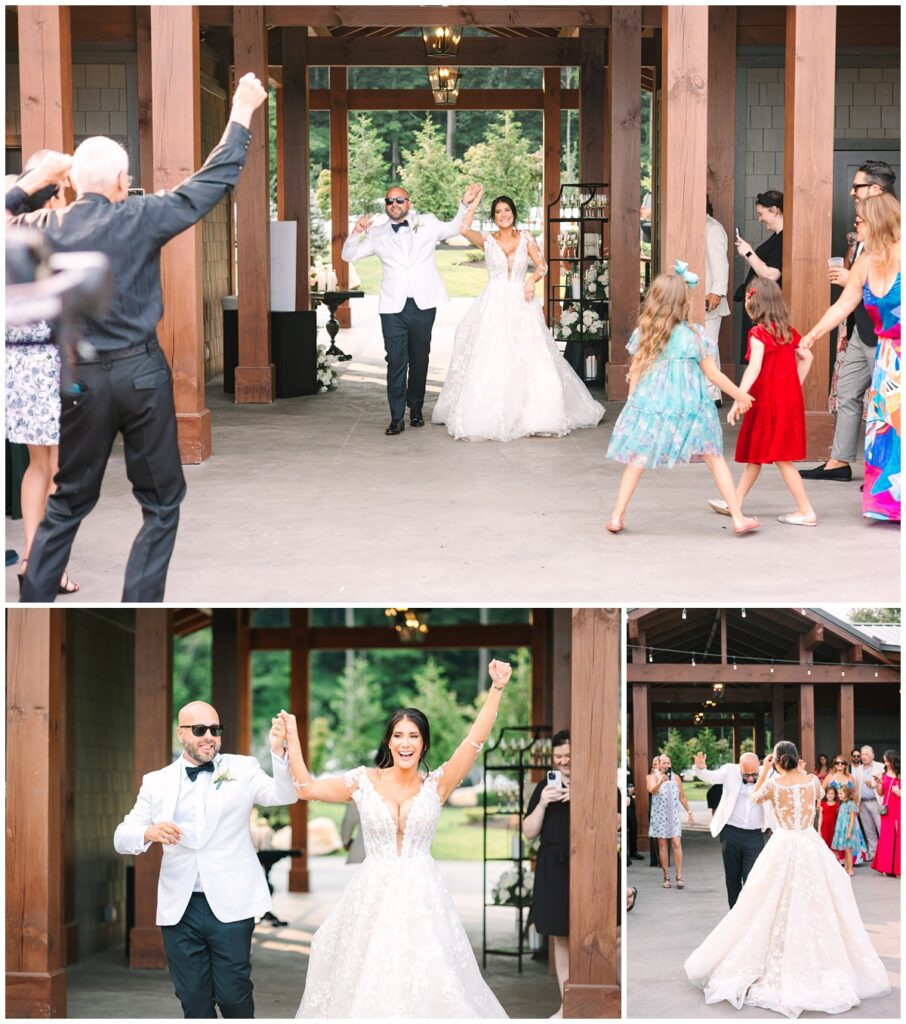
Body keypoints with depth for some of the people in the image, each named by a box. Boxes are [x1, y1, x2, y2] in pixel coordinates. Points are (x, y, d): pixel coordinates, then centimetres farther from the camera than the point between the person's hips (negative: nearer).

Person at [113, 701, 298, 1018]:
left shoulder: (242, 769, 5)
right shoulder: (156, 783, 10)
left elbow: (284, 795, -10)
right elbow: (122, 837, 7)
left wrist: (278, 751, -28)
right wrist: (148, 833, -17)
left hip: (230, 905, -2)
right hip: (180, 909, 2)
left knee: (233, 996, -1)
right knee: (194, 1000, 7)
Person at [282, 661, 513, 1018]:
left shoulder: (436, 785, 2)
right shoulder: (365, 781, 4)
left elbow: (475, 740, -8)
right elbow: (307, 787, 3)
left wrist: (496, 689, -16)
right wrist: (292, 738, 0)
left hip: (422, 897, 0)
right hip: (373, 896, 0)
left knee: (429, 982, -3)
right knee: (368, 980, 2)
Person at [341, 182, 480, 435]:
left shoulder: (428, 223, 11)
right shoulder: (377, 234, 11)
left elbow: (455, 228, 26)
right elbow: (349, 255, 12)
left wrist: (465, 204, 11)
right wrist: (356, 233, -5)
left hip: (423, 304, 1)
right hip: (393, 307, -1)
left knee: (419, 360, 11)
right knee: (396, 362, -8)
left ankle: (416, 409, 26)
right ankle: (397, 418, -7)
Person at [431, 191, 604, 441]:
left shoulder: (526, 238, 10)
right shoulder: (487, 239, 6)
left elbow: (542, 266, 8)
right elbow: (465, 229, -11)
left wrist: (532, 280, -11)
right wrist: (475, 202, -5)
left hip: (521, 304, 1)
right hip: (494, 306, -1)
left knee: (529, 360, -6)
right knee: (491, 361, -7)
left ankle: (534, 417, 1)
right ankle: (489, 419, -3)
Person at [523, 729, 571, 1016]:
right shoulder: (545, 786, 12)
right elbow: (529, 832, 12)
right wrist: (542, 804, -5)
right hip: (554, 869, 4)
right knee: (560, 938, 7)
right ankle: (566, 1005, 14)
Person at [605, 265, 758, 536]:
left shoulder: (643, 333, -2)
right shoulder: (694, 335, -9)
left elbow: (635, 373, 4)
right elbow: (713, 374, -2)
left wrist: (633, 402, 18)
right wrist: (740, 395, 10)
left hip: (649, 405, 2)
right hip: (690, 409, -2)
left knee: (637, 460, 13)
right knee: (715, 459, 10)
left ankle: (617, 517, 9)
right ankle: (738, 518, 11)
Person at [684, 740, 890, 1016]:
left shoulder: (772, 784, -8)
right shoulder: (812, 781, -2)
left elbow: (755, 797, 13)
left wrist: (764, 771, 16)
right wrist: (800, 771, 22)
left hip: (783, 848, -2)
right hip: (811, 847, 2)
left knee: (777, 911, 6)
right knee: (816, 908, 9)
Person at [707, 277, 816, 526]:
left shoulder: (759, 333, -15)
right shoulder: (787, 331, 8)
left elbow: (754, 368, -27)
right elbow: (807, 357, 15)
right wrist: (796, 384, 20)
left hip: (769, 401, -8)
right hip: (790, 399, 8)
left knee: (781, 458, -3)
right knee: (753, 455, 18)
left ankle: (806, 512, -3)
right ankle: (735, 503, 26)